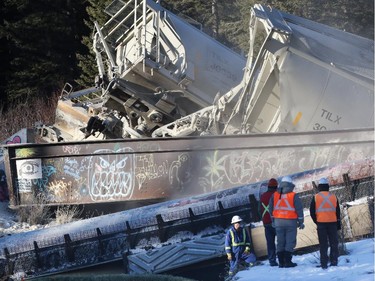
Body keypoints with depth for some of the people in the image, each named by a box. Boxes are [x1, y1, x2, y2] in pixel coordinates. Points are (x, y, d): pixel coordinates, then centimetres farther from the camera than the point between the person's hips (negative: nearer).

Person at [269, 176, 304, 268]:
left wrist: (273, 221, 18)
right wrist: (301, 222, 3)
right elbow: (299, 209, -5)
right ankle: (288, 261, -5)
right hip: (291, 222, -4)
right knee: (290, 242, 0)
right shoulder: (294, 196, -6)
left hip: (278, 221, 4)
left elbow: (271, 209, 10)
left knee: (280, 242, 9)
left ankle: (281, 262, 9)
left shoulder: (274, 195, 6)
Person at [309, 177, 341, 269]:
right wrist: (338, 224, 15)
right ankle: (334, 262, 3)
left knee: (323, 244, 1)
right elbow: (338, 211, 9)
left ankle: (324, 264, -2)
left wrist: (316, 221, 12)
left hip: (321, 223, -1)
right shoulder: (333, 197, 5)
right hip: (332, 223, 1)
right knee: (334, 243, 8)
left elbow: (312, 211, -1)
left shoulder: (316, 197, -1)